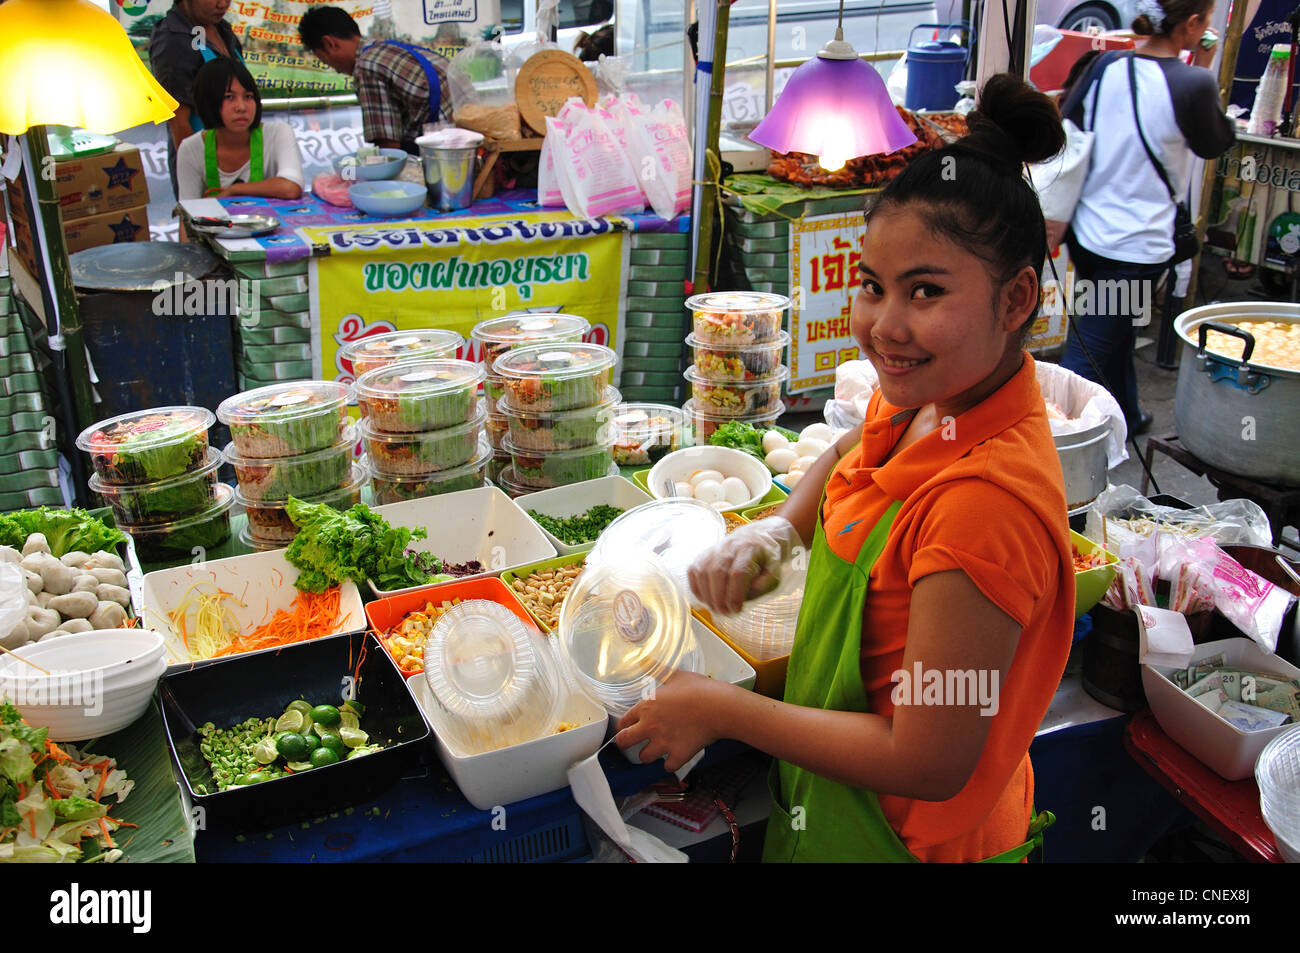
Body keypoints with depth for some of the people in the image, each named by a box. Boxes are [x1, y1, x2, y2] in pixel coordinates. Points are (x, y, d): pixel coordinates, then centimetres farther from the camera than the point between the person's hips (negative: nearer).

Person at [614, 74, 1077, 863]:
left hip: (904, 835, -7)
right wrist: (778, 528, -4)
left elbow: (929, 763, -30)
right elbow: (850, 457, 17)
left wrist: (723, 710, -21)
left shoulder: (984, 501, -35)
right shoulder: (924, 399, -8)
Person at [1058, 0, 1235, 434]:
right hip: (1137, 247, -7)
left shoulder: (1106, 65, -1)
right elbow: (1215, 144, 2)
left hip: (1087, 232, 7)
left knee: (1117, 336, 26)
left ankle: (1127, 417, 46)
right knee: (1088, 353, -1)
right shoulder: (1193, 84, -16)